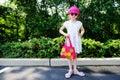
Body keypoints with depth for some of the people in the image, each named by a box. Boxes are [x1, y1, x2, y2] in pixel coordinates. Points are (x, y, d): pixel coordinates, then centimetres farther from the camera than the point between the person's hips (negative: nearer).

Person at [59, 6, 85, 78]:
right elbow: (60, 30, 8)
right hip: (69, 41, -1)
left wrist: (81, 35, -1)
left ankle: (75, 70, 21)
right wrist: (65, 34, -9)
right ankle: (70, 70, 16)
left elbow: (83, 30, 17)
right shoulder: (66, 23, -2)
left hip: (77, 41, 1)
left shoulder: (79, 23, 1)